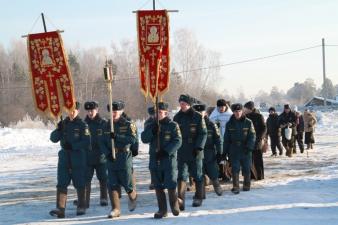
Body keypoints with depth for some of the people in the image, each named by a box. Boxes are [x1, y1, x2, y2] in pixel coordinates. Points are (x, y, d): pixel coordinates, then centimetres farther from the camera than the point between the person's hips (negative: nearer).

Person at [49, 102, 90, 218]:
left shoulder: (82, 125, -3)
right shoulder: (63, 123, 10)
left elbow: (87, 142, -11)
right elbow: (54, 139, 7)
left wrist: (73, 145, -18)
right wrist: (58, 130, -11)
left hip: (78, 157, -3)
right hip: (64, 157, 4)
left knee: (79, 184, 5)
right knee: (61, 184, -5)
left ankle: (81, 207, 19)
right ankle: (60, 209, -9)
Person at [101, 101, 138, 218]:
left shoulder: (128, 125, -3)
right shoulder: (108, 125, 10)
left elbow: (132, 139, -16)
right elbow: (103, 142, 9)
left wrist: (117, 137, -24)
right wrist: (107, 153, -8)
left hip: (124, 157, -4)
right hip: (111, 159, 4)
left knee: (126, 183, 2)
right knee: (112, 185, -2)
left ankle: (133, 197, 34)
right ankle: (115, 209, 2)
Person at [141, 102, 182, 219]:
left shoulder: (173, 125, -1)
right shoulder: (150, 125, 11)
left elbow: (177, 141, -9)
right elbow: (144, 139, 0)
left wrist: (166, 151, -19)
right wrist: (152, 130, -16)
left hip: (169, 159, -4)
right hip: (154, 160, 4)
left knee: (171, 185, -7)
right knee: (158, 187, 7)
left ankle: (174, 206, 16)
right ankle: (162, 210, 15)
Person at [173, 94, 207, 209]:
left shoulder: (198, 117, -2)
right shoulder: (177, 118, 8)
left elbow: (203, 134, -4)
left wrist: (199, 147, -14)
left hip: (195, 152, -2)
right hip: (181, 152, 2)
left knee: (197, 176, 9)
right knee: (181, 176, -9)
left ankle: (198, 198, 24)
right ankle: (180, 200, -17)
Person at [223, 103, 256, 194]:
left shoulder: (248, 123, 1)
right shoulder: (229, 124, 6)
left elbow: (252, 136, -3)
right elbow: (226, 139, 9)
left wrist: (249, 147, -16)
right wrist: (225, 151, 6)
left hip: (245, 150, 0)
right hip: (234, 150, 0)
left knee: (246, 168, 7)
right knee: (235, 169, -5)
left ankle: (247, 185, 21)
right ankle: (235, 187, -3)